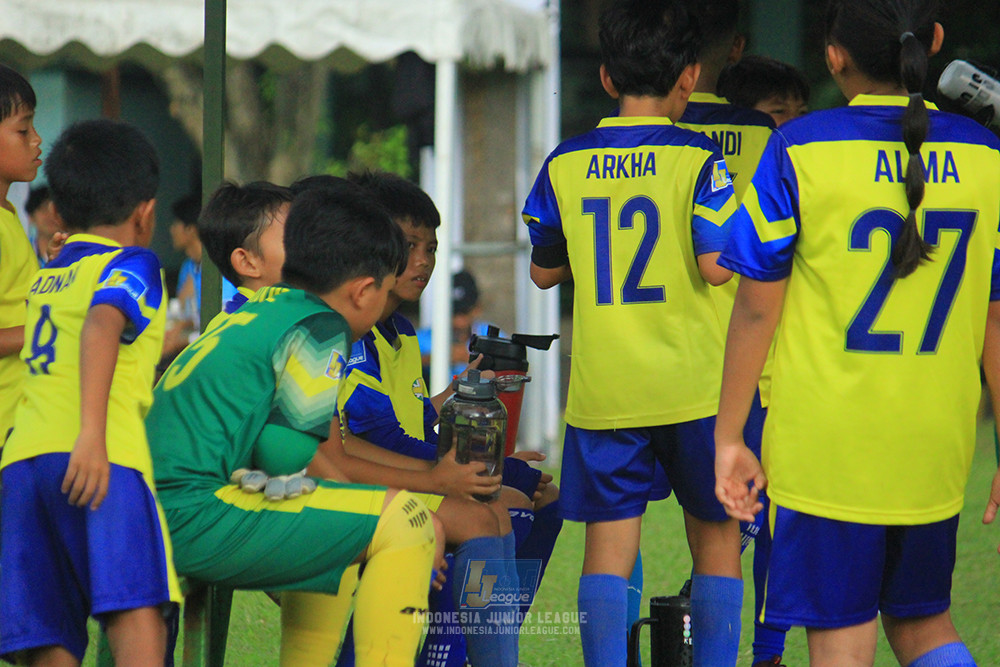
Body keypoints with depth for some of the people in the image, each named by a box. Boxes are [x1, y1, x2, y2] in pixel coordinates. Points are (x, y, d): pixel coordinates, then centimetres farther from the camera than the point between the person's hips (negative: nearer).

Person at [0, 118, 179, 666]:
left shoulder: (44, 280, 29)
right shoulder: (130, 265, 7)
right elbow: (100, 327, -14)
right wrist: (92, 434, -24)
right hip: (104, 457, -7)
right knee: (139, 621, -20)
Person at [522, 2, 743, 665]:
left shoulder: (565, 164, 3)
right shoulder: (697, 160, -9)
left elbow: (544, 271, 12)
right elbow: (717, 266, -15)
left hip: (601, 389, 2)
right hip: (693, 385, -2)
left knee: (609, 545, 3)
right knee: (717, 536, 11)